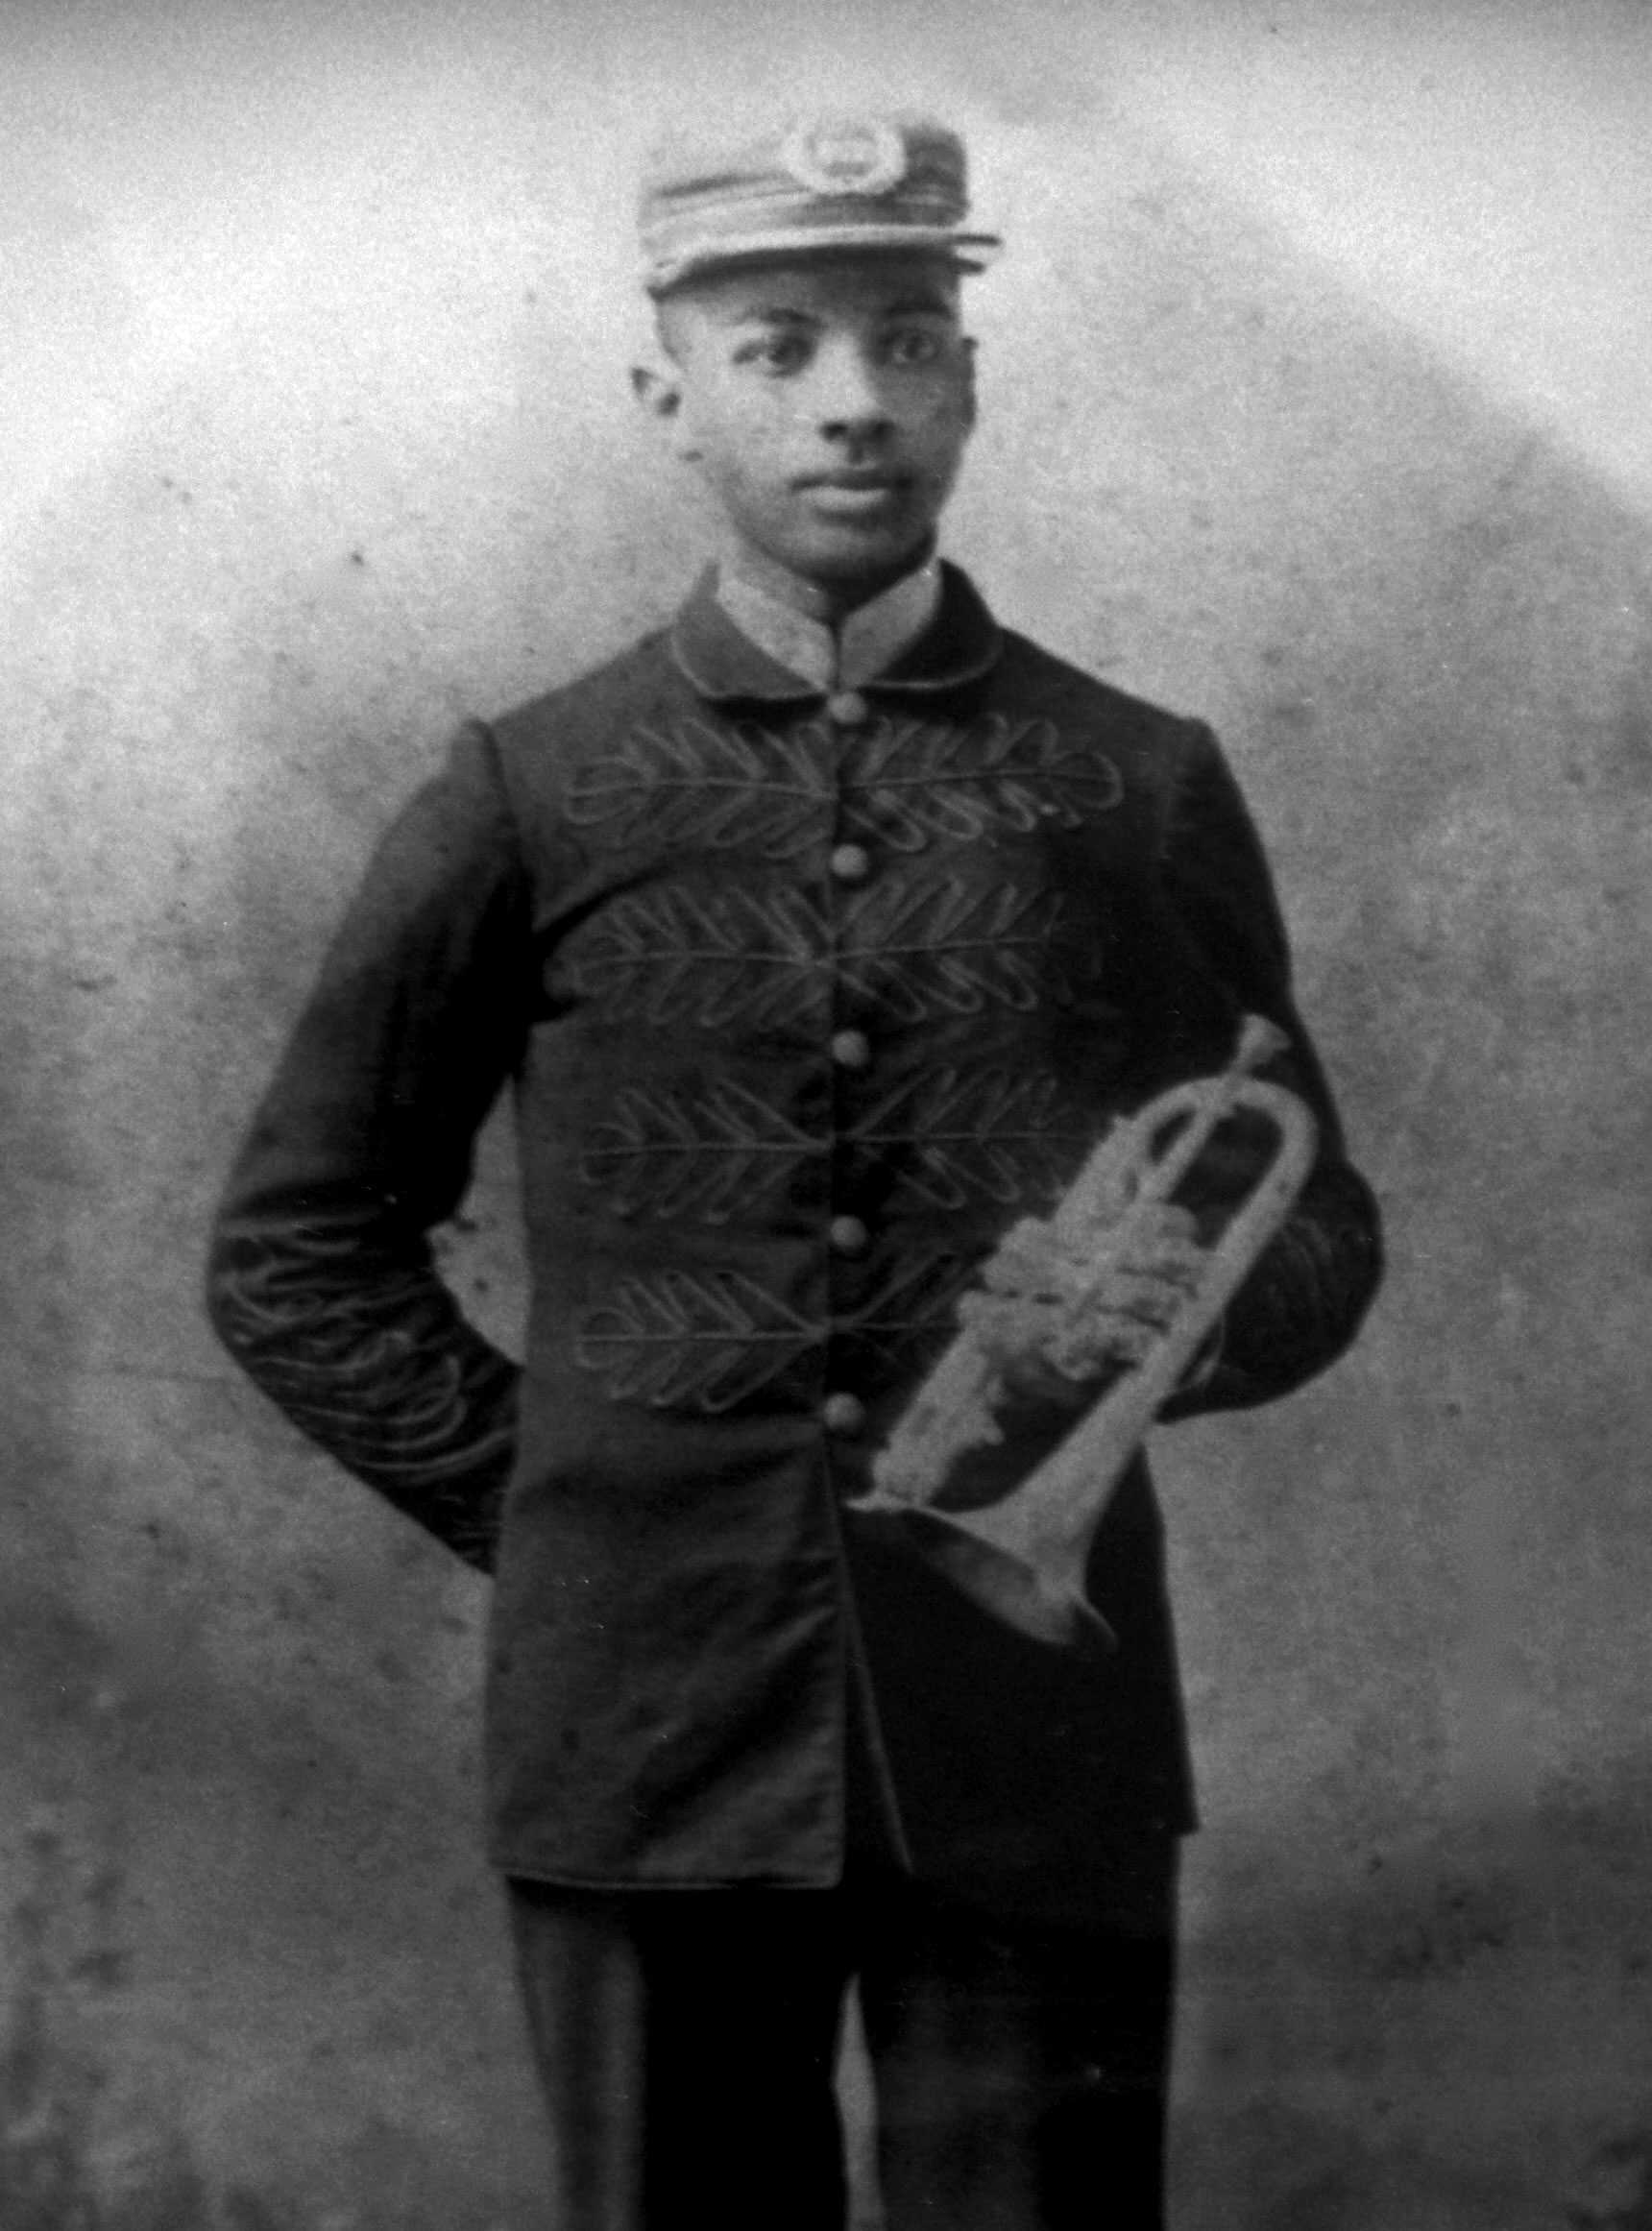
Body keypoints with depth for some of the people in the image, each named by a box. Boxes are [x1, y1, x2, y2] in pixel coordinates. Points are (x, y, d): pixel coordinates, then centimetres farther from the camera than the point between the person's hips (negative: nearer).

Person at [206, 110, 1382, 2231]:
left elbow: (1319, 1220, 11)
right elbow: (297, 1251, 10)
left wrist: (1210, 1305, -10)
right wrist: (532, 1500, 2)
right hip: (645, 1722, 0)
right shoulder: (529, 803, 2)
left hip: (1035, 1726, 0)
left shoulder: (1143, 788, 4)